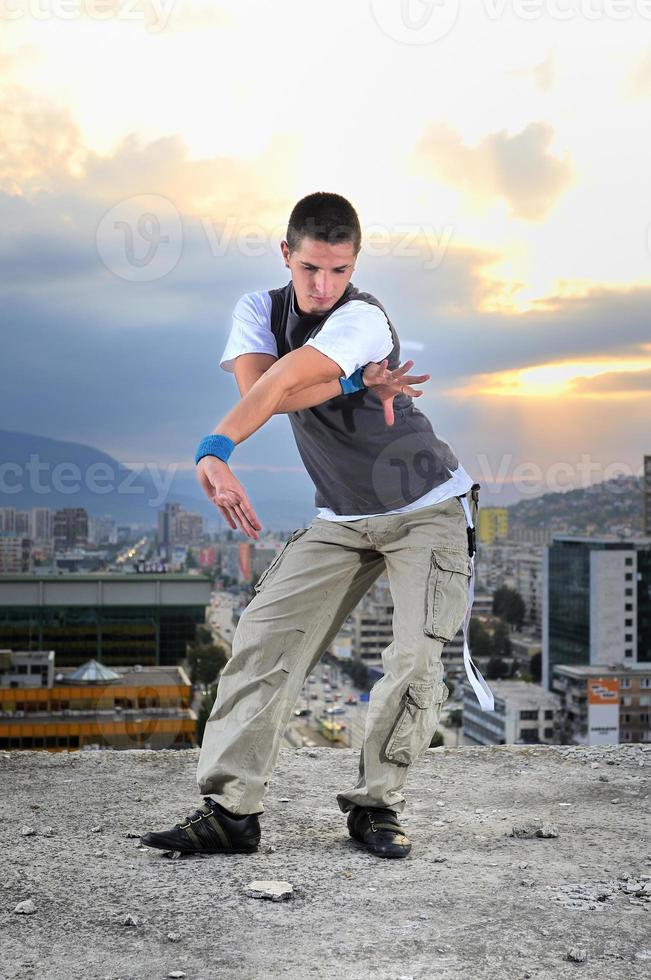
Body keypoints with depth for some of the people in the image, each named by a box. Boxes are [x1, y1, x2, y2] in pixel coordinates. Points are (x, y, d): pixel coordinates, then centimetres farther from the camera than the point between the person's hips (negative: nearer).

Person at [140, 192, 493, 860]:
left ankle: (374, 806, 2)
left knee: (417, 656, -16)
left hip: (428, 509, -5)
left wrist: (214, 451, -49)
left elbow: (282, 384, -38)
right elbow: (257, 387, -22)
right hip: (340, 520, 5)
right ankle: (230, 811, -7)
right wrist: (355, 384, -28)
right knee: (263, 638, -8)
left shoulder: (363, 319, -21)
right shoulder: (259, 309, -2)